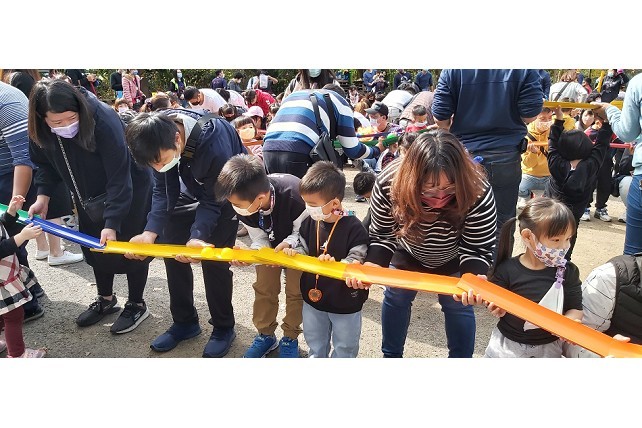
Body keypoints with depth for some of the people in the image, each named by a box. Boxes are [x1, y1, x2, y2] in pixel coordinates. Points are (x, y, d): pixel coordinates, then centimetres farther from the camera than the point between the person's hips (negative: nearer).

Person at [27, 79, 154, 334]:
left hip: (129, 192, -6)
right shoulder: (41, 131, -17)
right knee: (95, 246, 14)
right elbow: (46, 164, 3)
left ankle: (136, 305, 19)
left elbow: (119, 178, -32)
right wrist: (43, 195, -11)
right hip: (90, 197, 6)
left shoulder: (103, 121, -35)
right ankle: (105, 299, 34)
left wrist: (112, 223, -33)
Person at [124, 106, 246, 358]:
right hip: (192, 190, 6)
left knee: (213, 260, -9)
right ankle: (184, 322, 20)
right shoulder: (158, 134, -24)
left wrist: (196, 238, -39)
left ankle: (223, 328, 13)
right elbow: (163, 191, -16)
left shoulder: (214, 145, -40)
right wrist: (150, 233, -28)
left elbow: (213, 201, -27)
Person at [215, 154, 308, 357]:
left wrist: (287, 245, -42)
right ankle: (265, 335, 26)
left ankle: (290, 338, 22)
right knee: (264, 288, 6)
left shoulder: (295, 197, -43)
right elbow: (259, 240, -15)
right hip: (270, 244, 4)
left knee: (295, 290, 2)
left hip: (297, 244, -4)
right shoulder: (244, 203, -28)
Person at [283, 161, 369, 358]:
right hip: (313, 297, 5)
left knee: (344, 348, 18)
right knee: (315, 343, 27)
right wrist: (293, 253, -18)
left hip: (345, 302, -5)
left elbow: (358, 260, -24)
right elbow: (304, 249, 3)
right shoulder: (310, 223, -6)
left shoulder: (353, 227, -23)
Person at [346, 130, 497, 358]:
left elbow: (478, 248, -29)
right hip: (408, 254, 2)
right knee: (396, 297, 15)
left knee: (457, 304, 8)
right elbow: (382, 235, -22)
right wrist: (371, 266, -41)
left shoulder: (478, 193, -39)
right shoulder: (388, 185, -36)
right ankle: (391, 354, 41)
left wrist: (473, 277, -51)